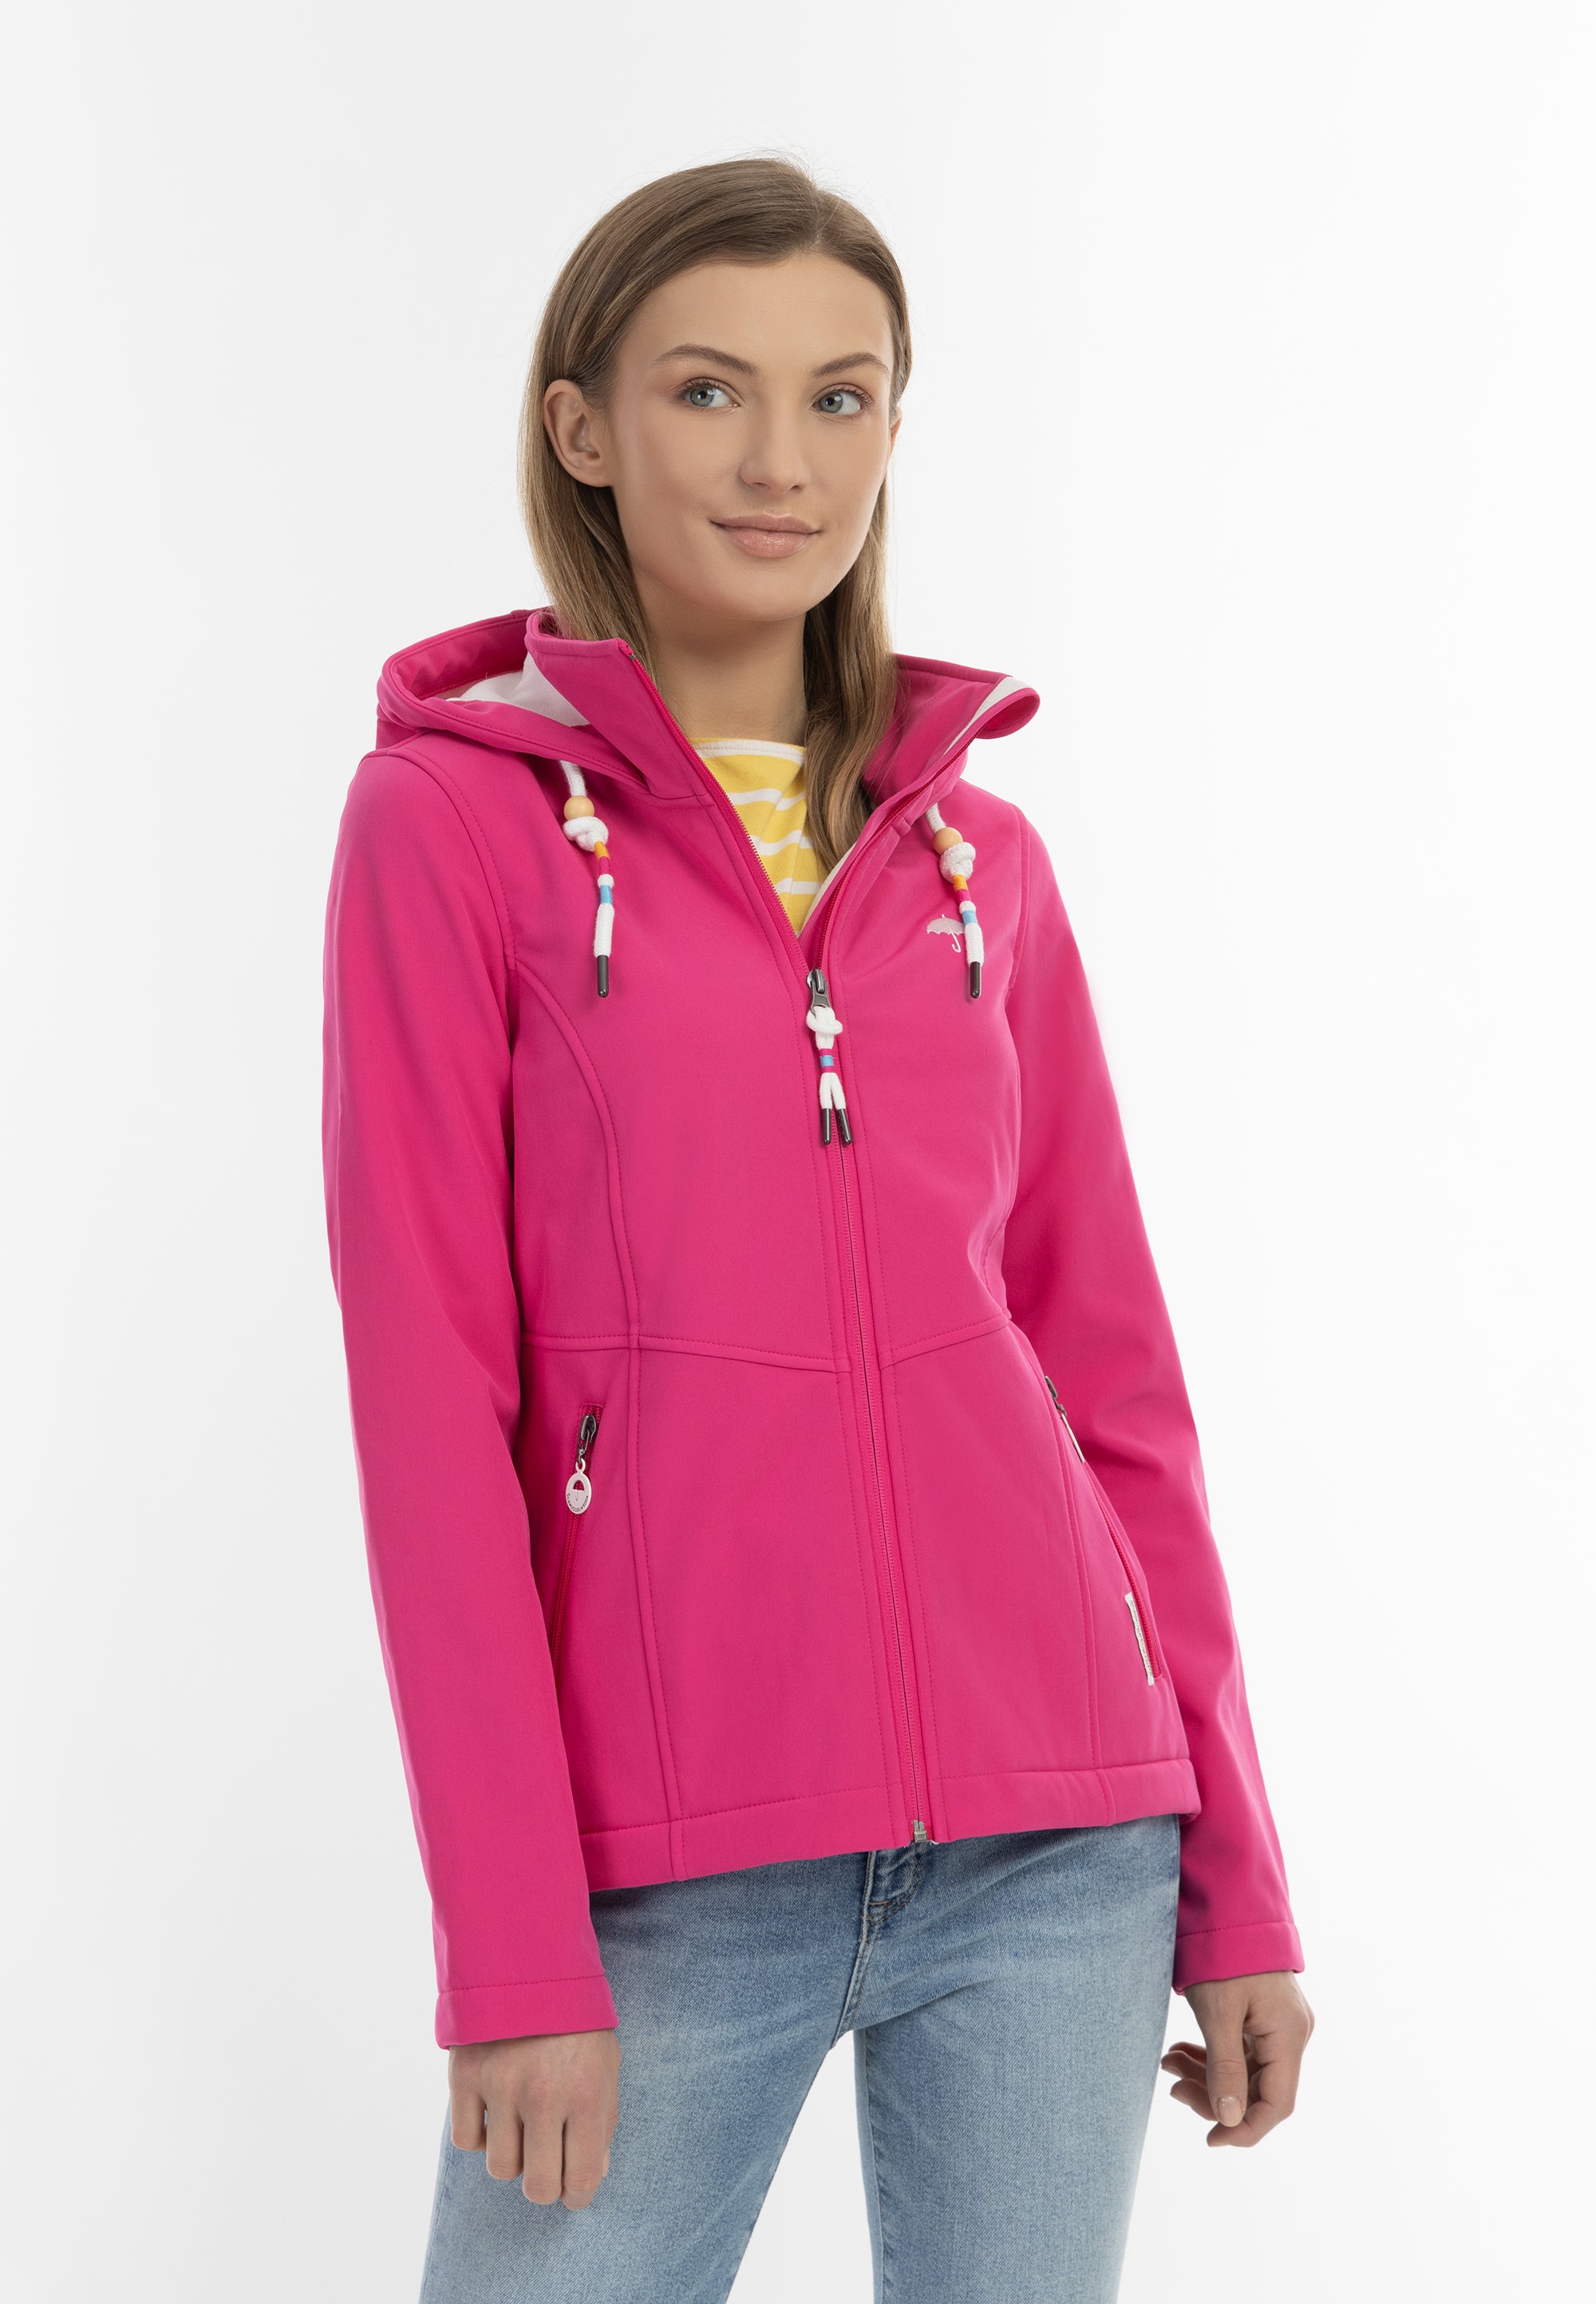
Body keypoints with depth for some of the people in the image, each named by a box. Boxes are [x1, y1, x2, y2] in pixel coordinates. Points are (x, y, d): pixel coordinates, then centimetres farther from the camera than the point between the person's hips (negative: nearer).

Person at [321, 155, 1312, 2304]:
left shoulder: (981, 857, 9)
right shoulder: (453, 815, -2)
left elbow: (1109, 1367, 11)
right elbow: (429, 1390, -6)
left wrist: (1236, 1878, 9)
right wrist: (513, 1945, -9)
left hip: (1057, 1839, 3)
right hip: (666, 1862, -3)